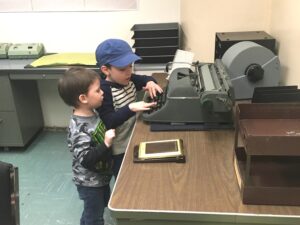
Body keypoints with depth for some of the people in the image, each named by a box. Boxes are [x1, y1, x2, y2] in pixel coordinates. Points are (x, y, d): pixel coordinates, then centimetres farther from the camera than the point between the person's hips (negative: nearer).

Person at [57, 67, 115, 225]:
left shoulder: (92, 113, -5)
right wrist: (106, 144, -41)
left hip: (100, 177, 9)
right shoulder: (79, 128, -33)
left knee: (102, 206, 31)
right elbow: (85, 160, -34)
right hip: (90, 182, -9)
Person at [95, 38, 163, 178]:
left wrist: (150, 82, -6)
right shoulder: (104, 91, -25)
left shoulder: (128, 80, 0)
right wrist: (131, 108, -40)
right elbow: (109, 122, -29)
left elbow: (145, 78, 17)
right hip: (120, 149, -8)